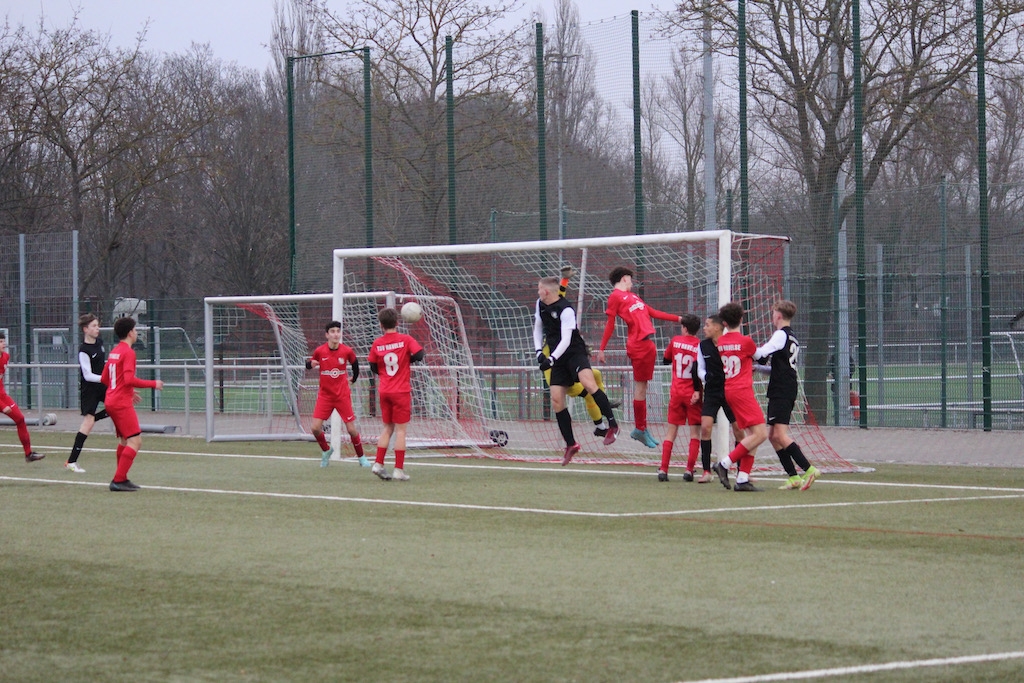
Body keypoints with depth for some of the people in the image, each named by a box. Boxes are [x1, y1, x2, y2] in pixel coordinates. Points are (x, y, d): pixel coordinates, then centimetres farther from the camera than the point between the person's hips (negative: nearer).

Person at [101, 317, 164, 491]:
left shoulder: (114, 351, 14)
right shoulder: (128, 352, -13)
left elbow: (104, 378, 20)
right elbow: (129, 379, -23)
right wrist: (153, 384, -15)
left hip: (111, 402, 10)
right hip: (122, 403, -10)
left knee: (125, 440, 18)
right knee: (135, 441, -11)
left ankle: (121, 479, 20)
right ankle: (118, 480, -17)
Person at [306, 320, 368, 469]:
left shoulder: (347, 351, -7)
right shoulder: (319, 351, -7)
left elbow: (355, 363, 12)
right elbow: (309, 364, 5)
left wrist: (354, 379, 21)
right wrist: (311, 364, -17)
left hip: (343, 395, -1)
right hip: (325, 395, 1)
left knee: (351, 429, -2)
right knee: (316, 428, -10)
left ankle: (361, 457, 20)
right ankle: (326, 450, 18)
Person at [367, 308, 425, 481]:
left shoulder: (377, 343, 2)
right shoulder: (405, 340, -7)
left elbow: (374, 368, 7)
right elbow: (420, 355, -15)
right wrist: (407, 360, 3)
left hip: (384, 392, 3)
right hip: (402, 392, -3)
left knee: (387, 428, 16)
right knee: (400, 429, 0)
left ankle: (378, 464, 8)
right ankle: (399, 470, -2)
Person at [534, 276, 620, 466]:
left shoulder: (566, 310, -17)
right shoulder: (540, 305, 8)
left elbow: (566, 340, -22)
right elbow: (538, 328, 22)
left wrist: (551, 359, -30)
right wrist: (539, 351, 9)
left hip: (575, 352, -8)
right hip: (557, 359, 8)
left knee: (588, 383, -33)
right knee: (556, 400, -2)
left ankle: (612, 425, -28)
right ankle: (571, 444, 7)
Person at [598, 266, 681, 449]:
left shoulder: (632, 296, 24)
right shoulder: (615, 296, 0)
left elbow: (653, 312, 27)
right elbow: (610, 324, -2)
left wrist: (678, 319, 25)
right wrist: (602, 349, -5)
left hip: (647, 343, 8)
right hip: (638, 345, -8)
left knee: (642, 386, 10)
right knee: (640, 387, -4)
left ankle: (641, 430, 15)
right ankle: (641, 429, 1)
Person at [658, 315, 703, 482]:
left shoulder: (675, 341, 3)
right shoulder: (699, 345, -7)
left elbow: (665, 360, 16)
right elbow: (696, 368, -20)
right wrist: (697, 390, -18)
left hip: (676, 393, 3)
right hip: (692, 394, -3)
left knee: (671, 431, 9)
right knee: (695, 432, 5)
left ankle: (663, 470, 2)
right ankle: (689, 470, -4)